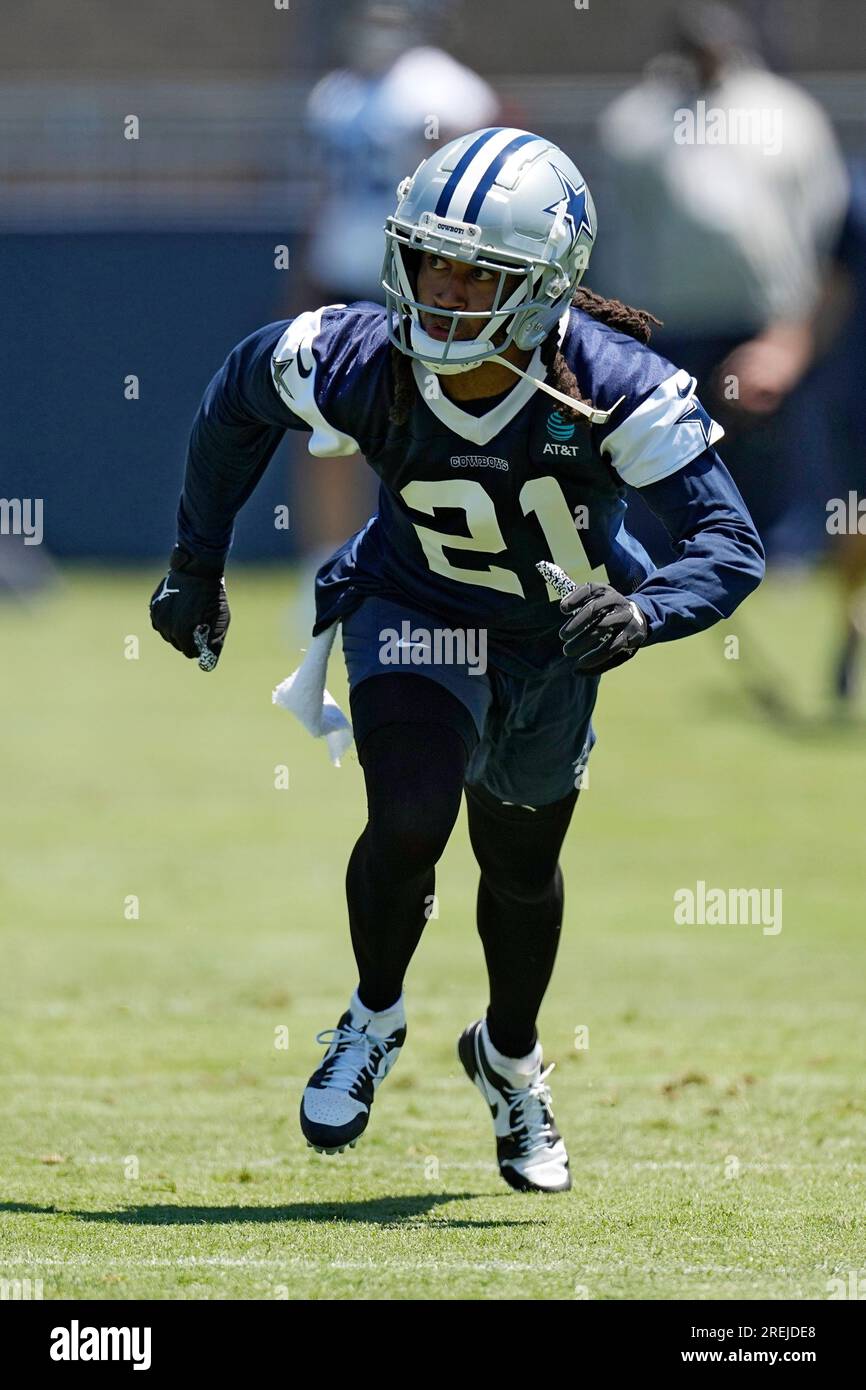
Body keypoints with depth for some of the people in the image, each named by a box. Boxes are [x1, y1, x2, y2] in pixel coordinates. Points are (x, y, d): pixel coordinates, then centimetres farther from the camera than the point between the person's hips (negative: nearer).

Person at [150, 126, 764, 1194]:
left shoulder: (614, 389, -36)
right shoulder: (360, 362, -30)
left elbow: (732, 546, -36)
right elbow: (237, 401, -7)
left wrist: (643, 612, -56)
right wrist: (197, 566, -1)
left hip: (555, 636, 1)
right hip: (414, 614, -1)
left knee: (522, 866, 18)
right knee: (408, 824, -24)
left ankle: (510, 1059, 49)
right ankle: (374, 1020, 7)